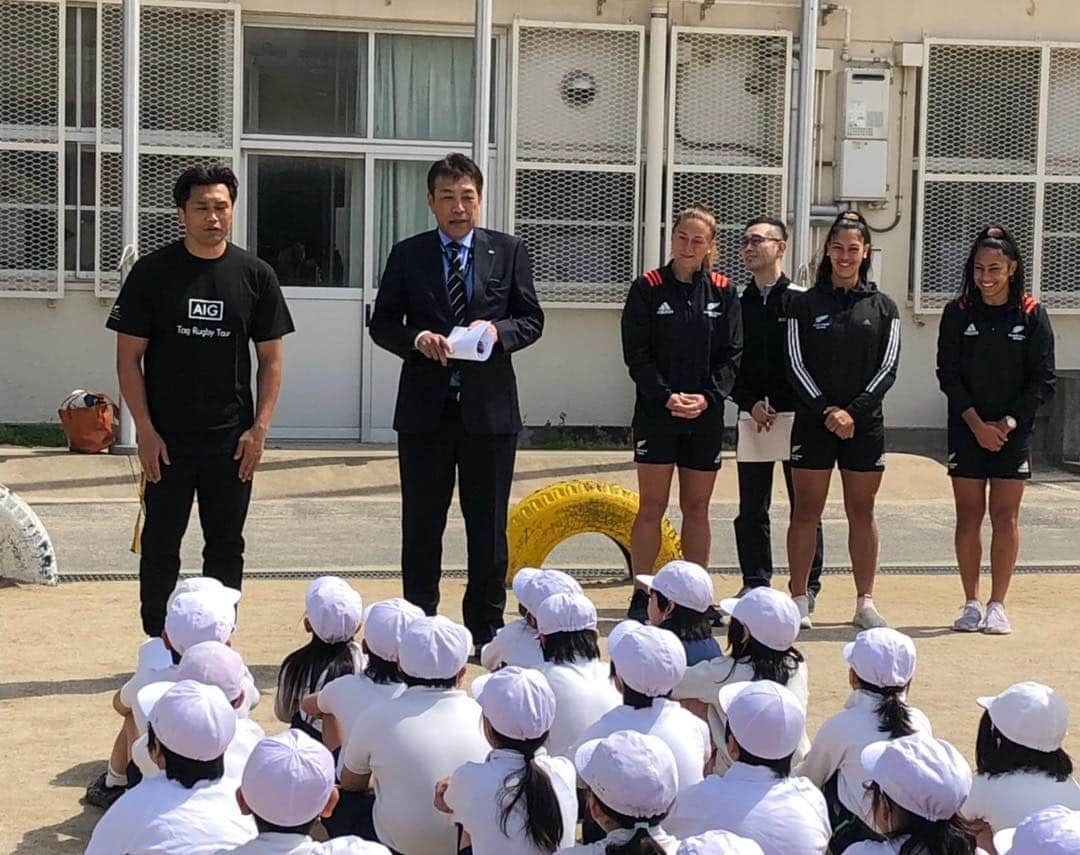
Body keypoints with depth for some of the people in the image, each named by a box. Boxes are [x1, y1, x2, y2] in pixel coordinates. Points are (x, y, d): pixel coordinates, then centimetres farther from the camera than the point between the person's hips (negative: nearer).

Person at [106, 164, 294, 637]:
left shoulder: (255, 274, 2)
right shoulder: (152, 272, -2)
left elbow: (271, 358, 6)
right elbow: (128, 357, -2)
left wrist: (259, 428, -3)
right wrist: (145, 430, -9)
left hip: (232, 439, 1)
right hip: (167, 438, -1)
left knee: (226, 545, 8)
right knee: (161, 544, 5)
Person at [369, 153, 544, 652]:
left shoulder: (508, 252, 5)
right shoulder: (407, 256, 4)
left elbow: (531, 320, 6)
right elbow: (382, 323, 6)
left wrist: (498, 330, -14)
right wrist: (417, 339, -14)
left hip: (490, 407, 0)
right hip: (424, 407, 0)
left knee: (488, 526, 7)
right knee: (421, 523, 7)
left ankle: (486, 630, 18)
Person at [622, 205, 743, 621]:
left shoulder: (723, 292, 6)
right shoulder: (648, 288, -1)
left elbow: (731, 356, 3)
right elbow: (636, 354, -5)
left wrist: (708, 397, -11)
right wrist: (666, 396, -16)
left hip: (706, 415, 2)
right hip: (656, 414, -2)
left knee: (697, 507, 8)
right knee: (652, 506, 0)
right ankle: (641, 597, 5)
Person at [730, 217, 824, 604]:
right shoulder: (737, 303, 10)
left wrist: (782, 407, -13)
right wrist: (750, 403, -7)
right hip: (752, 418, 3)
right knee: (751, 510, 6)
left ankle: (807, 586, 12)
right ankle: (755, 584, 15)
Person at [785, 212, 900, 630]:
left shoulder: (882, 306, 7)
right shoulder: (805, 304, 4)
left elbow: (888, 367, 2)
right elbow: (796, 365, -1)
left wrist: (854, 412, -10)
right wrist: (826, 410, -11)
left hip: (865, 423, 1)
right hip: (813, 421, -1)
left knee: (862, 513, 6)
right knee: (806, 512, 0)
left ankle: (865, 602, 11)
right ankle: (799, 600, 4)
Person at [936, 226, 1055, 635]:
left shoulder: (1031, 314, -1)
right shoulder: (958, 312, 0)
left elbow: (1043, 379, -1)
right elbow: (948, 374, -2)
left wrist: (1011, 421, -11)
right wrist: (977, 423, -10)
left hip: (1013, 430, -1)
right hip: (967, 429, 1)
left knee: (1005, 517, 0)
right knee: (968, 516, 2)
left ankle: (997, 605, 7)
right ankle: (971, 603, 11)